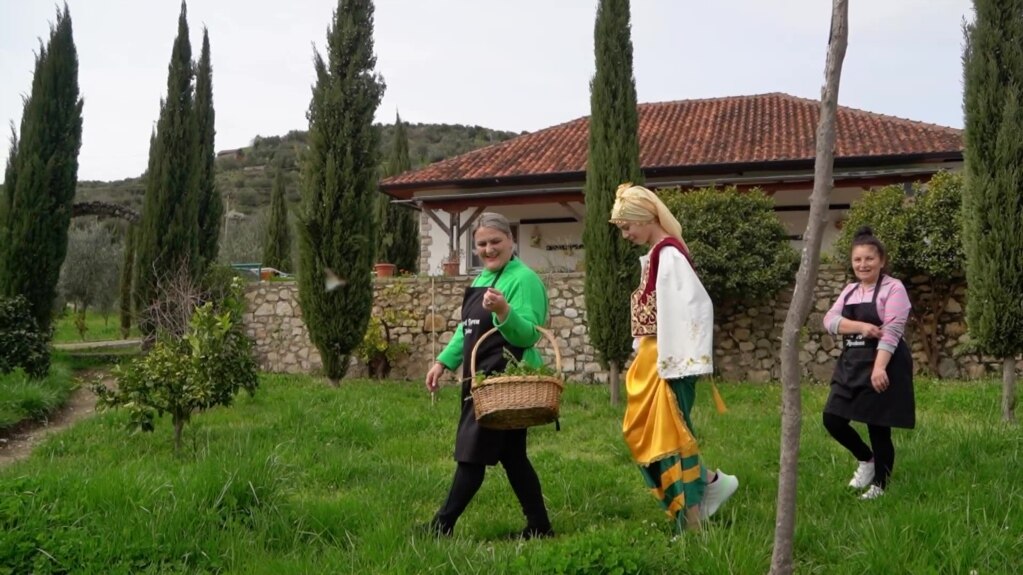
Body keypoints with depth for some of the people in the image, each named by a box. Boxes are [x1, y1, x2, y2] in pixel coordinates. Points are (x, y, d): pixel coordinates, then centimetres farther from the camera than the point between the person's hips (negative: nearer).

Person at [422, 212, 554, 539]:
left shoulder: (524, 279, -12)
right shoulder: (483, 277, 15)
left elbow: (528, 335, -20)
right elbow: (468, 329, 22)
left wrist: (503, 311, -37)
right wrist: (444, 362, 18)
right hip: (481, 380, 9)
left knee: (472, 453, -3)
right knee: (511, 456, 12)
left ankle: (441, 528, 7)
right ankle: (539, 528, 21)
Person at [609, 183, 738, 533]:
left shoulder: (669, 255, -16)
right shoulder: (655, 255, 12)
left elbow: (696, 305, -24)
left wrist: (685, 361, -25)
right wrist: (642, 351, 12)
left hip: (669, 361, -10)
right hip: (652, 359, 10)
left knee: (667, 434, -1)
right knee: (646, 432, 16)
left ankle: (693, 522, 11)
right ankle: (711, 482, 25)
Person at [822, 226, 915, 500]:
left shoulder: (893, 288, -7)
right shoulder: (849, 290, 13)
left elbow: (892, 331, -17)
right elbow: (830, 320, -1)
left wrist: (879, 367, -28)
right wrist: (862, 327, -18)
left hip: (882, 366, -7)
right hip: (851, 364, 7)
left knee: (878, 427, 0)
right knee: (832, 419, 3)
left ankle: (879, 485, 18)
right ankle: (866, 460, 29)